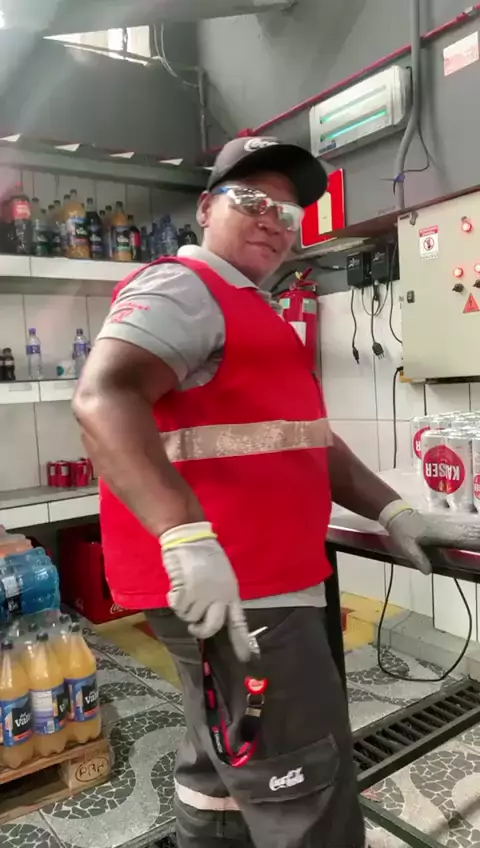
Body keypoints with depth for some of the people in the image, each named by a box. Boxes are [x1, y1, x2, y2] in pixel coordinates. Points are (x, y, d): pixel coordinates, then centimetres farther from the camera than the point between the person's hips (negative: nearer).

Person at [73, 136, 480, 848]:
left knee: (223, 775, 23)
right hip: (228, 591, -10)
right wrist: (186, 537, -36)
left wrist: (391, 512, 11)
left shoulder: (251, 312, 23)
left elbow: (304, 437, 21)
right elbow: (104, 396, -26)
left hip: (261, 582, 10)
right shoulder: (183, 289, -9)